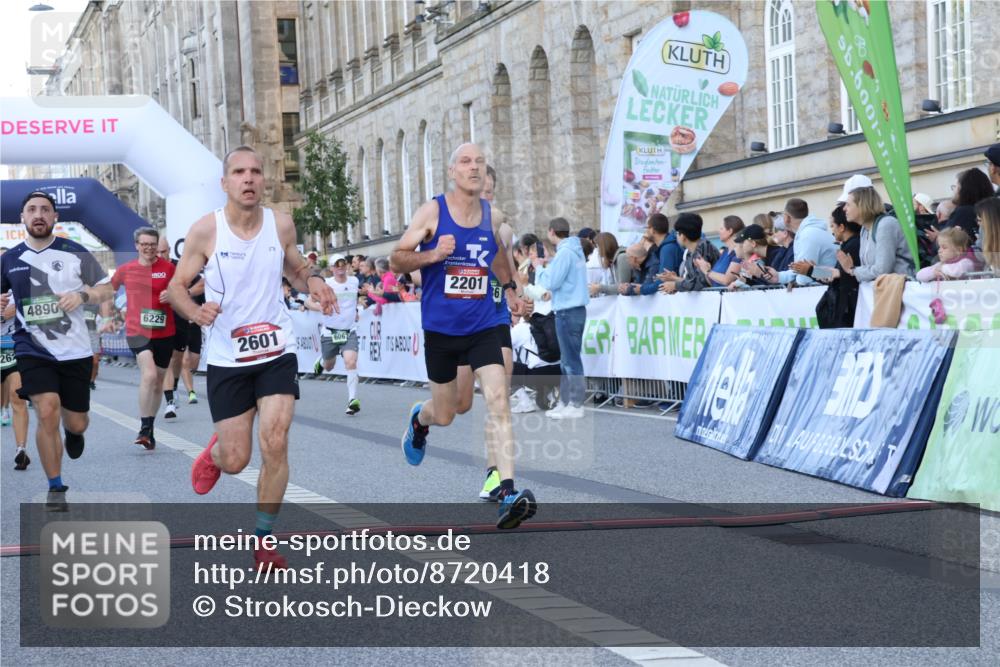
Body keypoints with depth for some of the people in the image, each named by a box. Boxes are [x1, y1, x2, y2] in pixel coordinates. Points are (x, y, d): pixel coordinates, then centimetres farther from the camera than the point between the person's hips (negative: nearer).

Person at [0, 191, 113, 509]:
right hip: (33, 351, 0)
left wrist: (83, 295, -18)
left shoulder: (75, 253, -2)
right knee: (47, 412, -19)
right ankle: (56, 488, -1)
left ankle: (72, 431, 50)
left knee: (76, 423, 7)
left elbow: (107, 289, 2)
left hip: (75, 351, 0)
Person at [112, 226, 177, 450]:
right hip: (137, 331, -2)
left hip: (164, 333, 2)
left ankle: (150, 430, 28)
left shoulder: (168, 268, 1)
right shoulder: (126, 269, 5)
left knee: (158, 382, 12)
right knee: (149, 374, -24)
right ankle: (144, 429, -18)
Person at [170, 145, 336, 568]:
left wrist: (313, 283, -7)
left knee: (275, 444, -12)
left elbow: (296, 269, 16)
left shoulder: (281, 224, -1)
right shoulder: (205, 231, -9)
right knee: (235, 461, 2)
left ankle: (263, 540, 6)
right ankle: (214, 453, 42)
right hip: (226, 356, -1)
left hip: (276, 350, 1)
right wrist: (196, 312, -25)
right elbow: (176, 287, -2)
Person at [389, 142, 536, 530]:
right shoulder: (432, 211, -8)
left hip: (483, 327, 2)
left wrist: (509, 288, 21)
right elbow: (396, 259, -6)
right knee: (444, 415, 10)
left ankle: (508, 492, -22)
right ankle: (418, 419, 49)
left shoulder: (491, 214, 4)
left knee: (498, 400, -17)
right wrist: (431, 255, -22)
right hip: (440, 328, -2)